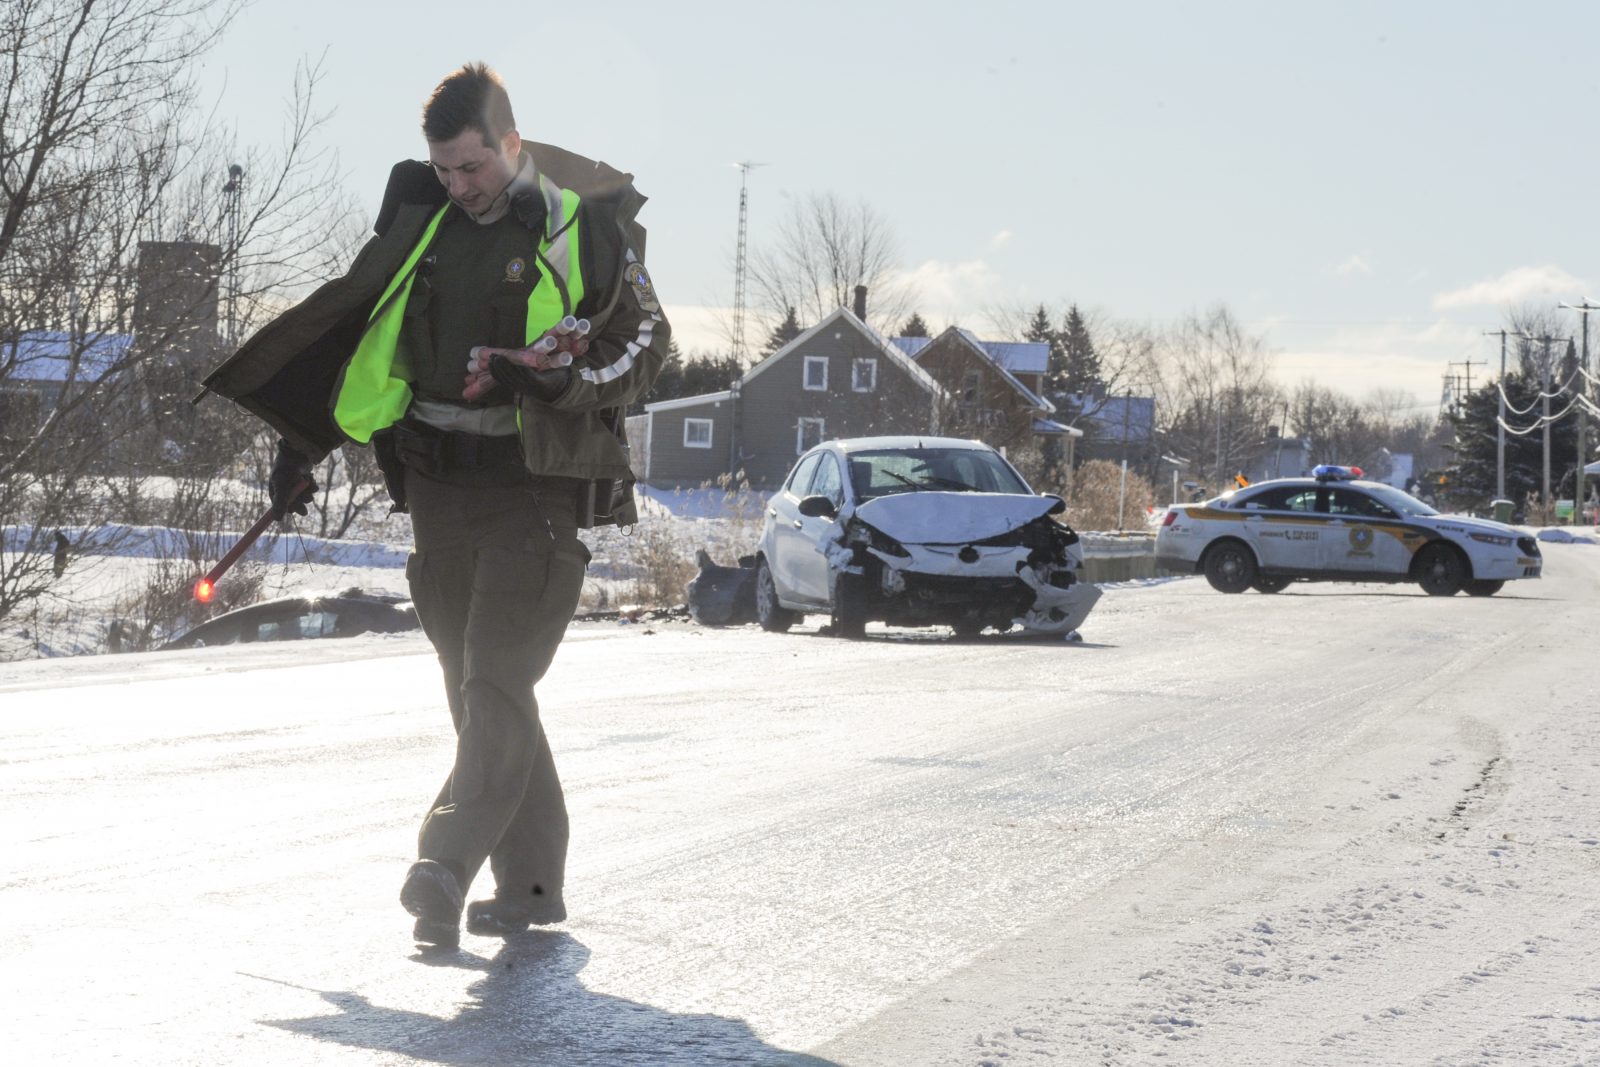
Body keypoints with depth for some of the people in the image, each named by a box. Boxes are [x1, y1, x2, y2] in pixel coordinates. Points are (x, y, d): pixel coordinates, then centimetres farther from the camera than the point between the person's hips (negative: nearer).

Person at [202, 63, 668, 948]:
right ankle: (531, 882, 15)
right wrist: (302, 445, 16)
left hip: (538, 489, -5)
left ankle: (447, 867, -22)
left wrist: (562, 382, -19)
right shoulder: (420, 216, 8)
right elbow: (357, 328, 18)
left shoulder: (586, 225, -6)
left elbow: (646, 342, 0)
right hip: (439, 486, 5)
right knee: (477, 690, 7)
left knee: (496, 683, -15)